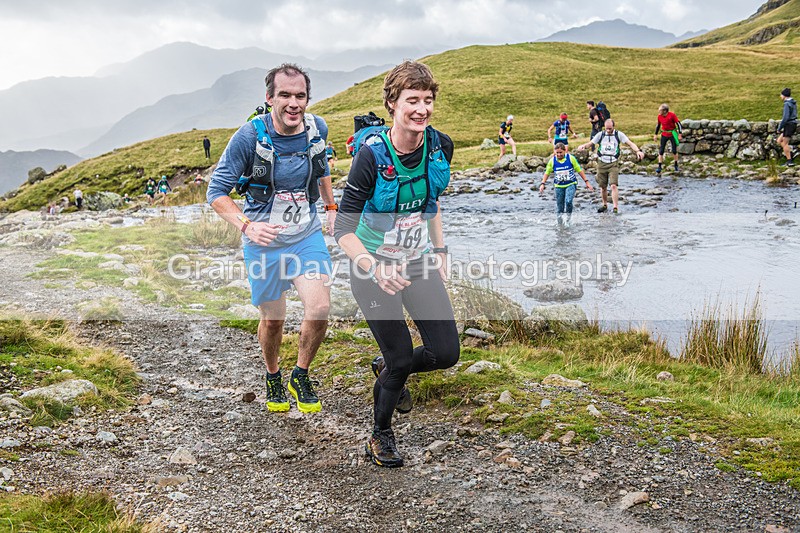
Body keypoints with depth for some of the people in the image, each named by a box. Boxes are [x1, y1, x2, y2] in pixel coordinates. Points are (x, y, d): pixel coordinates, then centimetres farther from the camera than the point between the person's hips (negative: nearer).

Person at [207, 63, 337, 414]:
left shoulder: (317, 129, -7)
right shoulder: (250, 136, -19)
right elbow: (217, 191, -14)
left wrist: (331, 206, 15)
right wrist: (247, 225, -29)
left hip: (307, 235, 2)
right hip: (264, 242, -2)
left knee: (319, 309, -14)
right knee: (273, 319, 10)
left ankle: (301, 377, 12)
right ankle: (273, 377, 41)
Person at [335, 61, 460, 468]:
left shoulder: (441, 147, -6)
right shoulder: (372, 155, -22)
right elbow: (344, 228, -20)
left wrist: (440, 253, 12)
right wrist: (374, 268, -35)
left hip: (418, 262, 5)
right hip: (374, 267, -5)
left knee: (446, 352, 0)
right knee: (401, 356, -3)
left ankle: (388, 370, 32)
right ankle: (380, 436, 24)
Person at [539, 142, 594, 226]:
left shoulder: (571, 158, -7)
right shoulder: (552, 161, -3)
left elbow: (579, 170, 1)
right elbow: (547, 173, 8)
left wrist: (587, 182, 0)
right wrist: (542, 184, -3)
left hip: (571, 184, -2)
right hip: (559, 186, 2)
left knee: (568, 201, -25)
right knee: (559, 206, 3)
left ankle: (569, 216, -1)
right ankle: (560, 224, 18)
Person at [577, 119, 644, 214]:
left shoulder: (619, 135, -1)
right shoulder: (600, 135, 4)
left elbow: (630, 143, -7)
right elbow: (591, 143, 3)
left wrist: (637, 151, -24)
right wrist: (584, 146, -20)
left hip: (613, 164, -2)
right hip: (602, 163, 3)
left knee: (613, 185, -16)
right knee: (603, 187, 10)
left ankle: (616, 207, -15)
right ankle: (605, 205, 29)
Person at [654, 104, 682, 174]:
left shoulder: (672, 115, -18)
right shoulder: (659, 116, -5)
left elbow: (678, 124, -11)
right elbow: (658, 125, 11)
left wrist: (680, 134, -14)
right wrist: (656, 135, 12)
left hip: (672, 134, -3)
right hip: (664, 135, 3)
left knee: (674, 151, 5)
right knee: (661, 151, -3)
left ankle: (676, 166, 22)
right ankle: (659, 167, 1)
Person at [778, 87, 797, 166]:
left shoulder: (787, 104, -17)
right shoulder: (793, 103, 13)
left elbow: (785, 117, -23)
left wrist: (779, 128, -15)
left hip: (789, 124, -9)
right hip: (793, 124, 9)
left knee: (785, 144, -1)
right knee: (779, 141, 15)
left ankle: (789, 161, 2)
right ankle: (790, 153, 8)